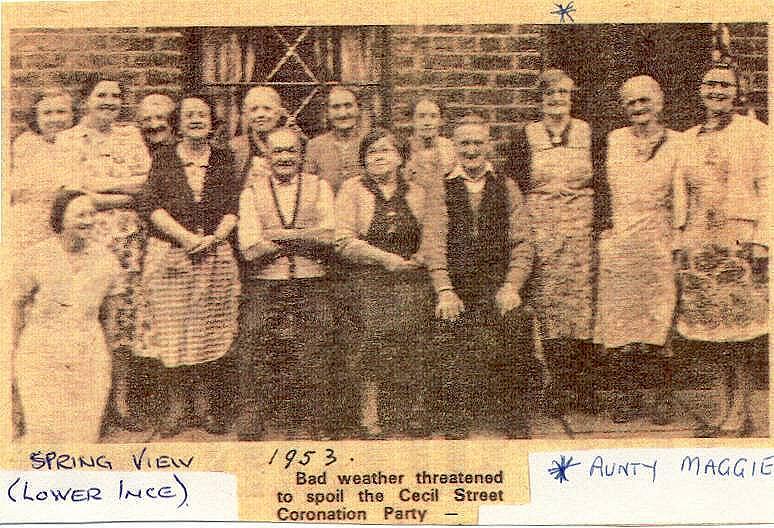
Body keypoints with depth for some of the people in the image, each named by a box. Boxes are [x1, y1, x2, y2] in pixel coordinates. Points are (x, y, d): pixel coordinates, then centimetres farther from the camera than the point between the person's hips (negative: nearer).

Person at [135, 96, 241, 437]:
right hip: (169, 253, -1)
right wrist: (186, 237, -13)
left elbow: (234, 207, 3)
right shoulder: (163, 159, 6)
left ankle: (207, 406, 12)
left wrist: (215, 237, -14)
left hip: (215, 254, 1)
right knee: (171, 330, -2)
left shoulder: (224, 160, 10)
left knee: (211, 331, 2)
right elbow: (151, 205, -2)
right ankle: (175, 407, 7)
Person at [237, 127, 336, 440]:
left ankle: (317, 431, 12)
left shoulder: (319, 187, 9)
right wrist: (306, 237, -5)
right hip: (264, 288, 0)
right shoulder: (252, 192, 6)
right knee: (256, 363, -2)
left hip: (311, 287, 1)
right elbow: (250, 249, -7)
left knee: (313, 362, 1)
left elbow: (329, 236, -6)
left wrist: (281, 235, -10)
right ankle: (249, 432, 8)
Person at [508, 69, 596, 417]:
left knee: (582, 304, -4)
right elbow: (514, 189, 6)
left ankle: (583, 385, 3)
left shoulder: (590, 135, 9)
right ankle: (559, 385, 5)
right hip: (540, 234, 0)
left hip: (581, 232, 0)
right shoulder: (525, 139, 6)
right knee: (547, 306, -2)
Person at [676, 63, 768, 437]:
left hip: (739, 238, -5)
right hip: (699, 244, 5)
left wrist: (761, 239, -11)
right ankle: (728, 414, 13)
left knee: (740, 338, -5)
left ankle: (739, 416, 3)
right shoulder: (689, 138, 16)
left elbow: (767, 190, -3)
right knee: (712, 336, 4)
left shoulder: (756, 132, 2)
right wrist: (680, 239, 13)